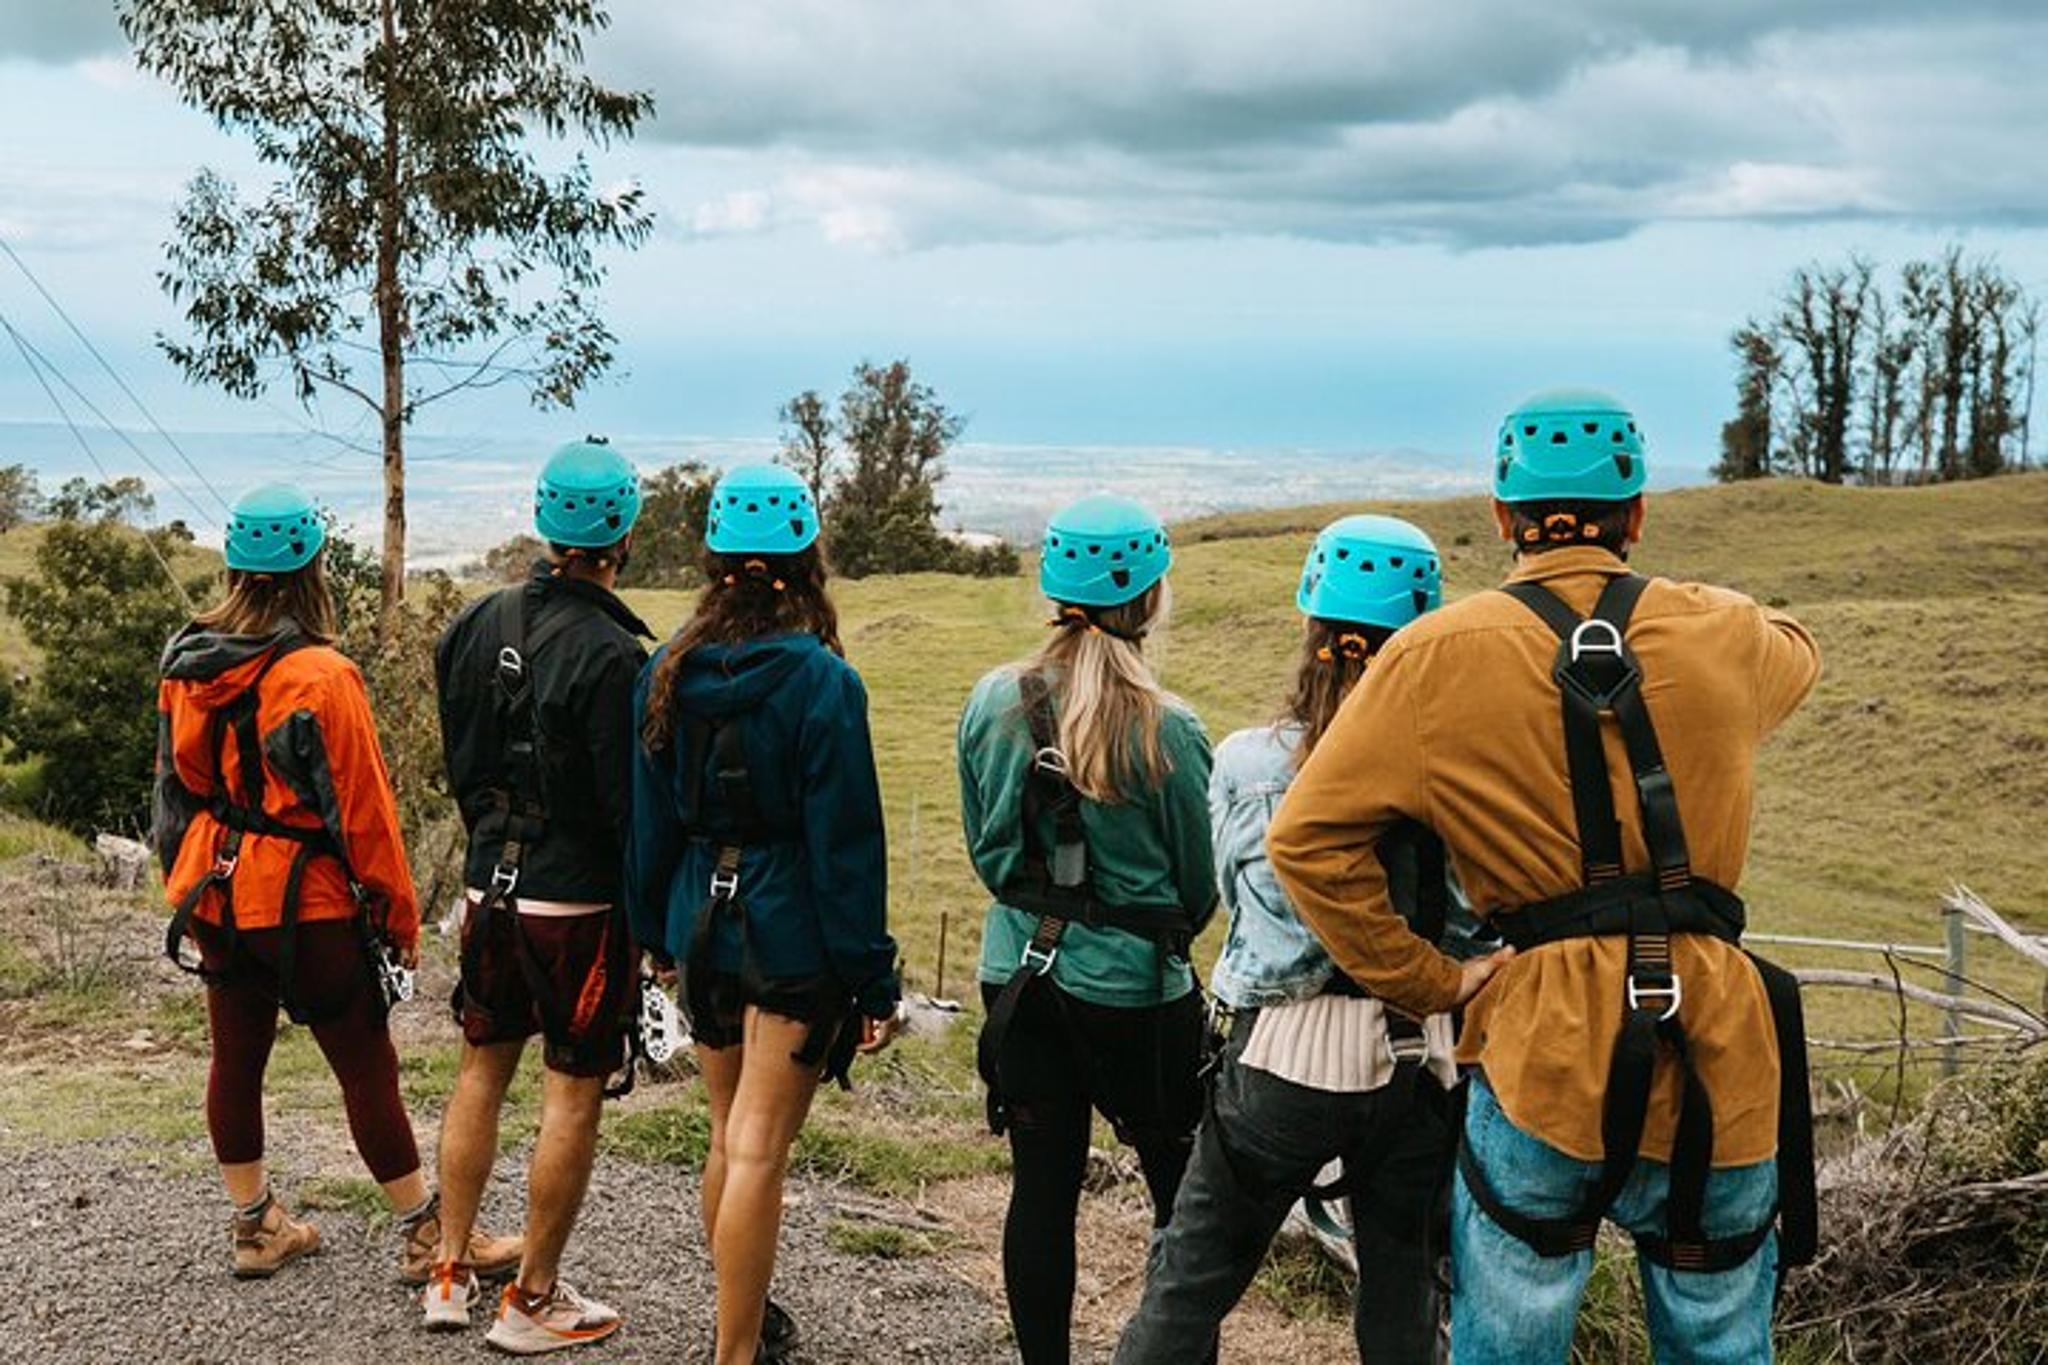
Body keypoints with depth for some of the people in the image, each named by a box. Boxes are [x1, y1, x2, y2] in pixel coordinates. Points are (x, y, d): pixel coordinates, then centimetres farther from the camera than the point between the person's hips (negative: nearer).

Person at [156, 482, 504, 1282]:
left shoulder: (186, 667, 2)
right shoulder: (321, 676, -18)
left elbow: (176, 785, 12)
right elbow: (362, 809, -15)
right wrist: (401, 914, -6)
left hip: (215, 897, 7)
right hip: (305, 904, -7)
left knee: (235, 1059, 15)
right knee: (366, 1067, 2)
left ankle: (256, 1226, 28)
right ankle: (425, 1236, 11)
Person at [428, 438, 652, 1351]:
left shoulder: (477, 625, 3)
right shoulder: (611, 656, -19)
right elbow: (632, 804, -18)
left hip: (491, 887, 7)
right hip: (580, 899, -7)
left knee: (482, 1070, 18)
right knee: (574, 1093, 4)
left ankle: (451, 1275, 26)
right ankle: (532, 1301, 13)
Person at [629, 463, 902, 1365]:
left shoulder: (668, 673, 1)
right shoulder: (822, 681, -14)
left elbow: (650, 818, 9)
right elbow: (846, 843, -14)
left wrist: (658, 929, 21)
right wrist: (873, 979, -8)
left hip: (704, 922, 6)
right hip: (793, 933, -6)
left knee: (730, 1135, 20)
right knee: (758, 1149, -1)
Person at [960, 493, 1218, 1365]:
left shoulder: (992, 703, -4)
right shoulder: (1164, 729, -15)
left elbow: (982, 845, 8)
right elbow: (1199, 881, -2)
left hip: (1018, 973, 4)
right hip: (1135, 989, -4)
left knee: (1042, 1187, 12)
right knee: (1186, 1192, 12)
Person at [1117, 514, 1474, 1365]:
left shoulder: (1245, 765, -10)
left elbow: (1234, 889, 2)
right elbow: (1470, 923, 1)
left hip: (1282, 1061, -1)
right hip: (1415, 1062, 2)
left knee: (1188, 1287, 12)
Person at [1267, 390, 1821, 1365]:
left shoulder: (1438, 654, -2)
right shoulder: (1722, 636, 5)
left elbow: (1309, 838, -5)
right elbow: (1794, 650, 31)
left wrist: (1425, 984, 1)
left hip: (1543, 1054, -2)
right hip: (1722, 1060, 2)